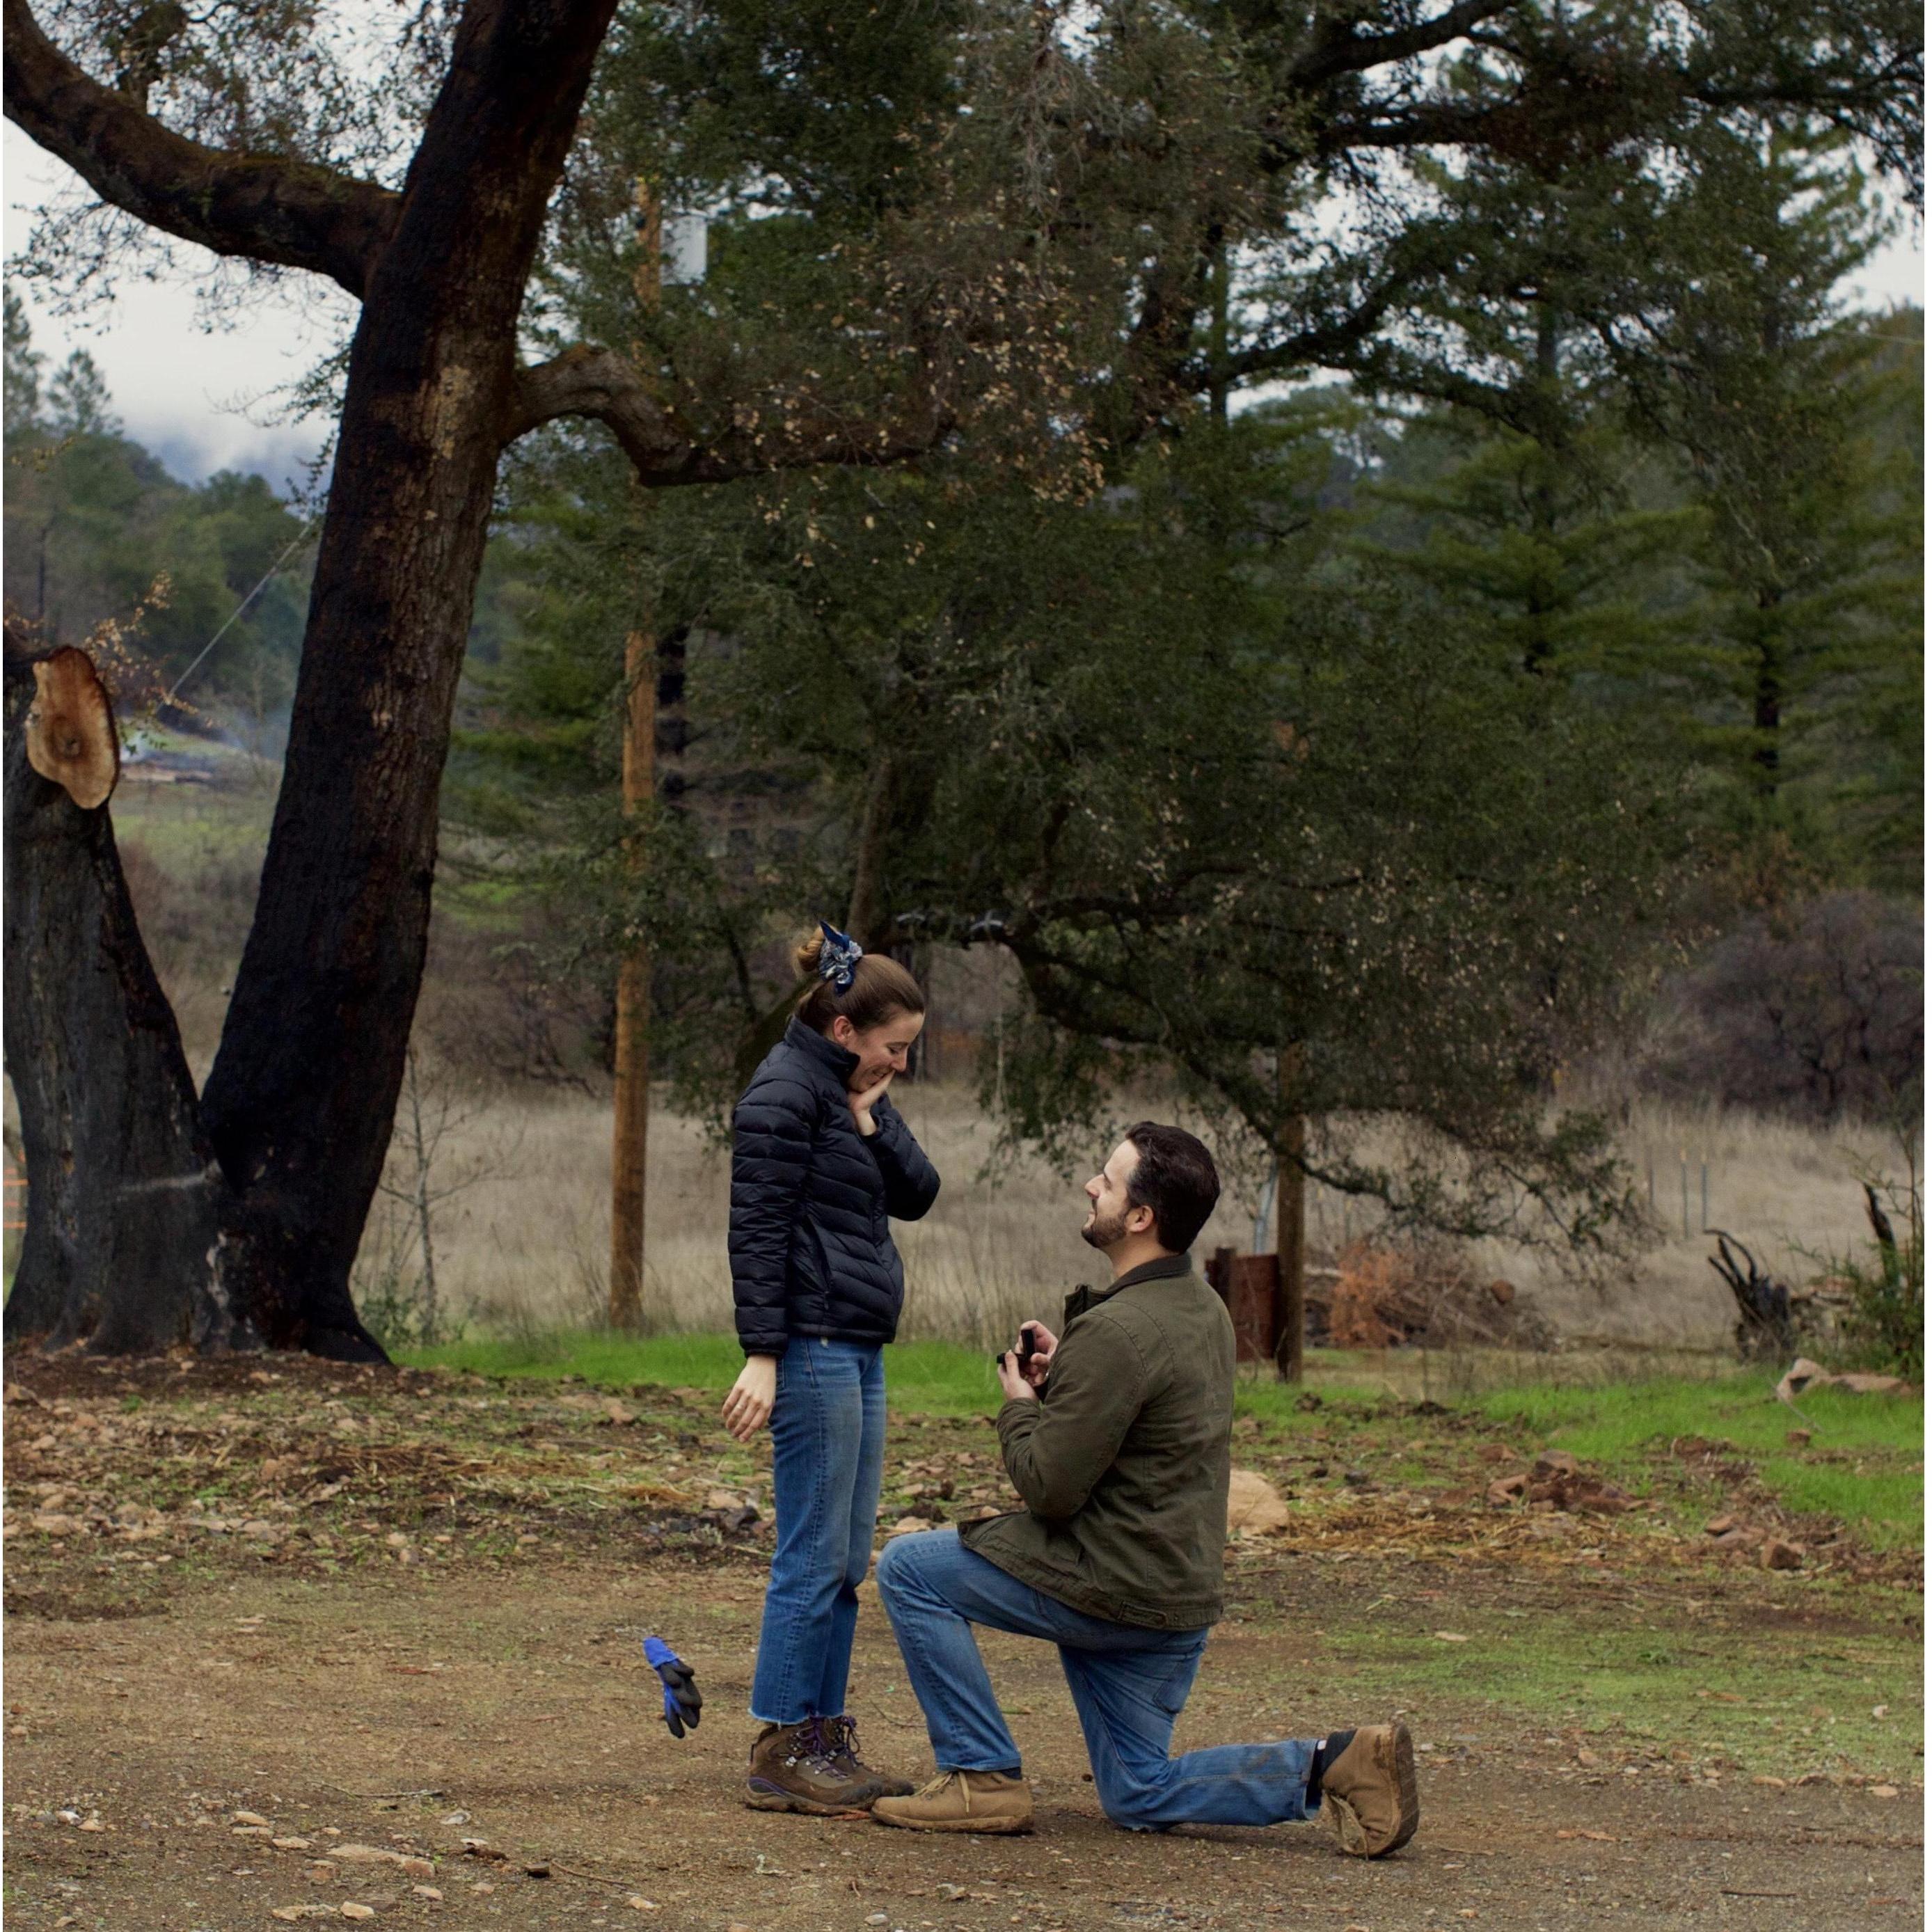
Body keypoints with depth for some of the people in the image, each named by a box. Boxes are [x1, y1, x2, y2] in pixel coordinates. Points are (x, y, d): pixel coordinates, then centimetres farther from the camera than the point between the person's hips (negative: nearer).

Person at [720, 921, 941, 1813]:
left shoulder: (853, 1094, 17)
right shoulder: (785, 1093, -11)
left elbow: (918, 1194, 12)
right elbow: (757, 1229, -15)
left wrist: (871, 1121, -3)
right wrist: (763, 1355, -18)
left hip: (859, 1353, 10)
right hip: (812, 1347, -10)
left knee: (846, 1561, 11)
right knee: (815, 1558, -7)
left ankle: (824, 1740, 17)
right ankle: (780, 1755, -3)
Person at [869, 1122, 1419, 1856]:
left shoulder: (1118, 1332, -22)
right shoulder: (1203, 1308, 9)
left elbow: (1048, 1487, -21)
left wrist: (1020, 1404, -3)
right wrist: (1060, 1374, 7)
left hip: (1106, 1586, -9)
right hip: (1180, 1593, 9)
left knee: (909, 1568, 2)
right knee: (1140, 1796, 18)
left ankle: (984, 1778, 2)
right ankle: (1329, 1765, 2)